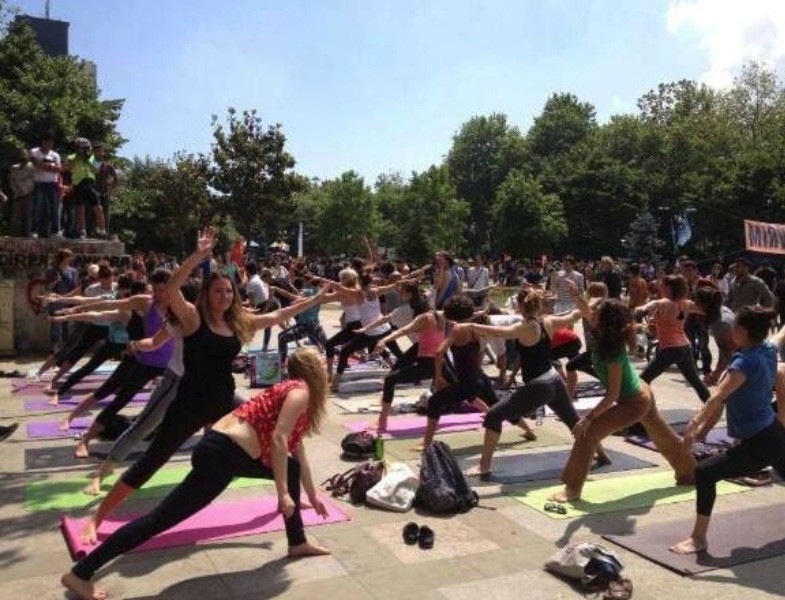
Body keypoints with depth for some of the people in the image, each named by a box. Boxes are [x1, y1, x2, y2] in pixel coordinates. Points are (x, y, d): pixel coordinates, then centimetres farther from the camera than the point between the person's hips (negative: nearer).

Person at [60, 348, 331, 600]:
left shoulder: (293, 390, 23)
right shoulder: (300, 391, -6)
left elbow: (297, 448, 31)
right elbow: (279, 440, -20)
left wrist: (312, 495, 37)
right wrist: (283, 493, -16)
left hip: (236, 451, 10)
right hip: (221, 454, -10)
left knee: (290, 468, 23)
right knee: (162, 518, -7)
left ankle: (298, 543, 32)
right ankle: (80, 574, -1)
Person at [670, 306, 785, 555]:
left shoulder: (747, 361, -25)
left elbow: (719, 395, -36)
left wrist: (694, 423, -41)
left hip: (759, 444, -10)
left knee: (704, 473, -15)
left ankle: (699, 538, -9)